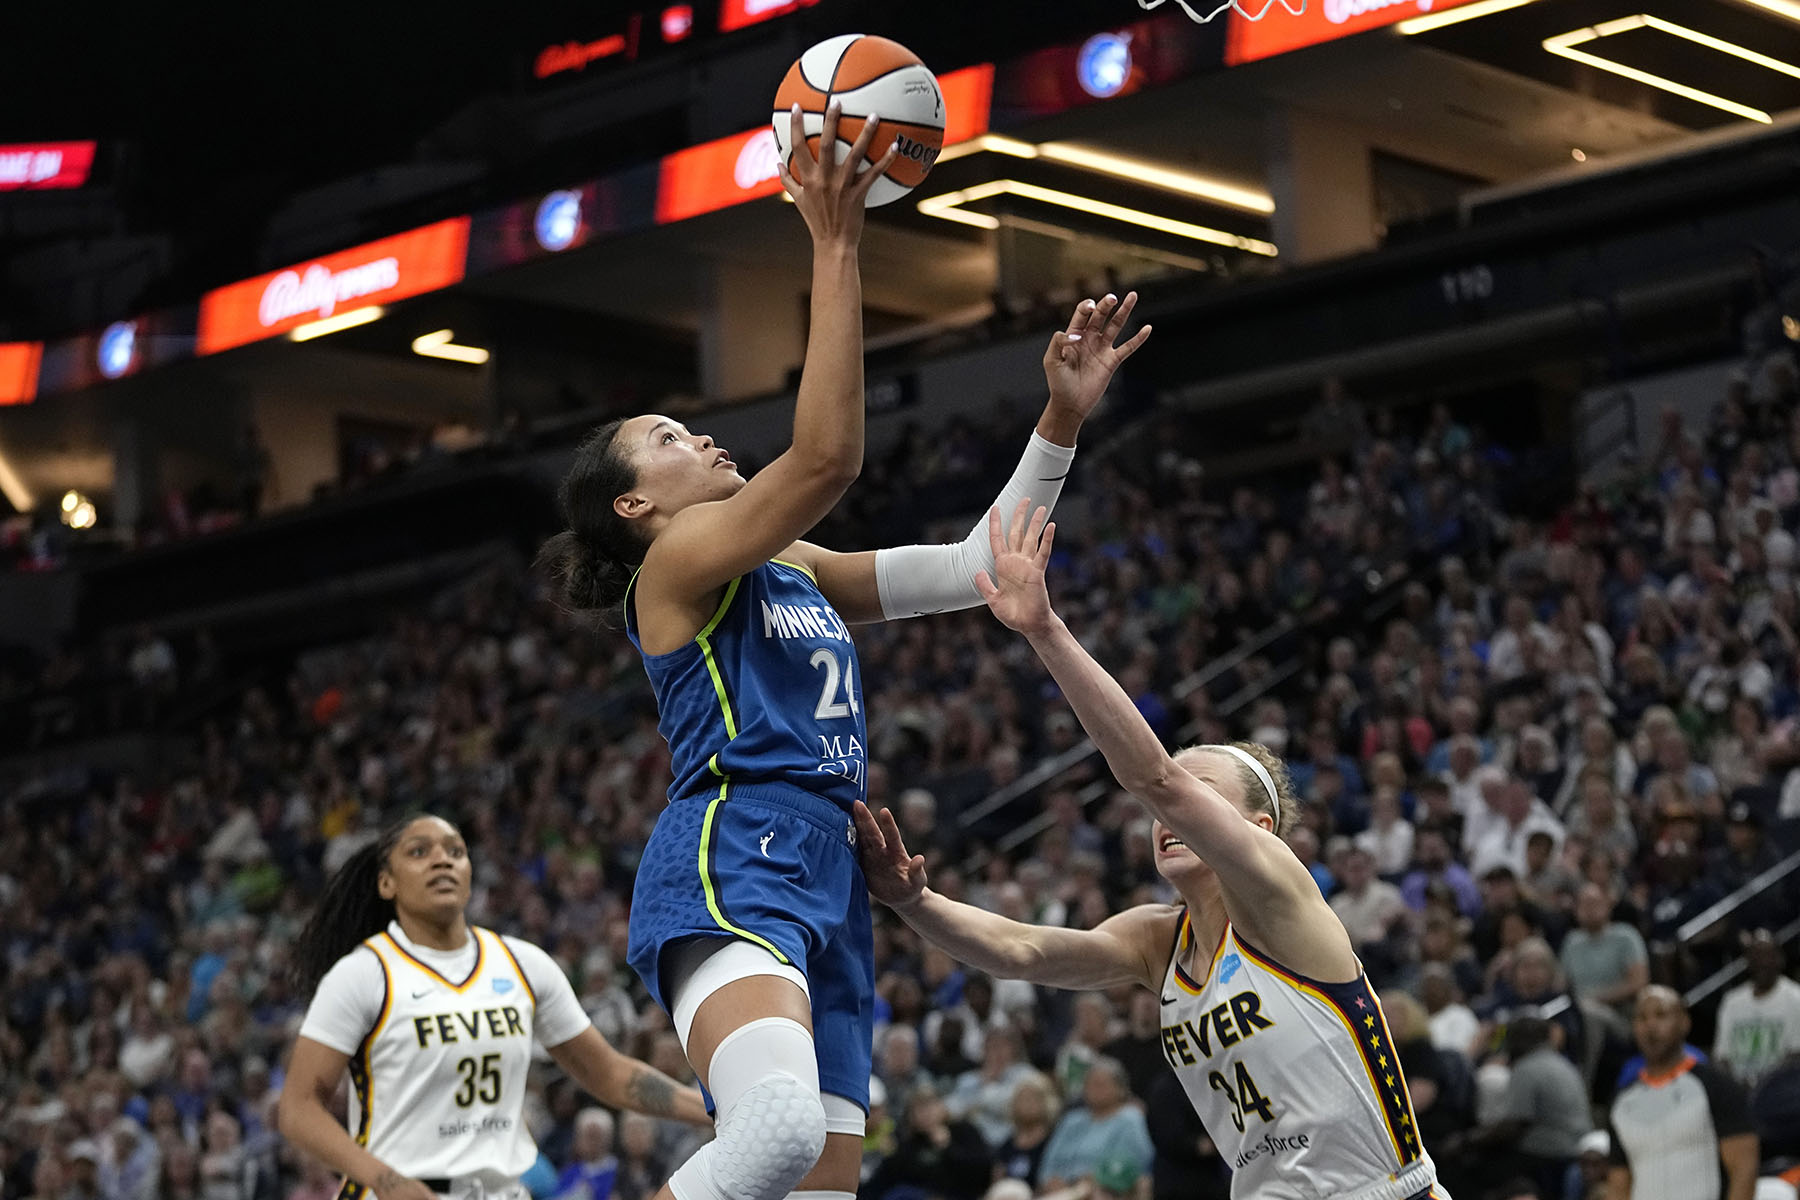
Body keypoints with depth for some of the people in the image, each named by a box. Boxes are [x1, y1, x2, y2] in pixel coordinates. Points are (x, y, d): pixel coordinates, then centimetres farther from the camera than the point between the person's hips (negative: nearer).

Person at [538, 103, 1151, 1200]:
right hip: (728, 868, -9)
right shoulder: (679, 560, 2)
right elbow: (828, 456, -14)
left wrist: (1062, 420, 15)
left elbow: (974, 569, 23)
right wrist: (835, 246, -13)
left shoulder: (796, 572, 26)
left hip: (826, 883, 9)